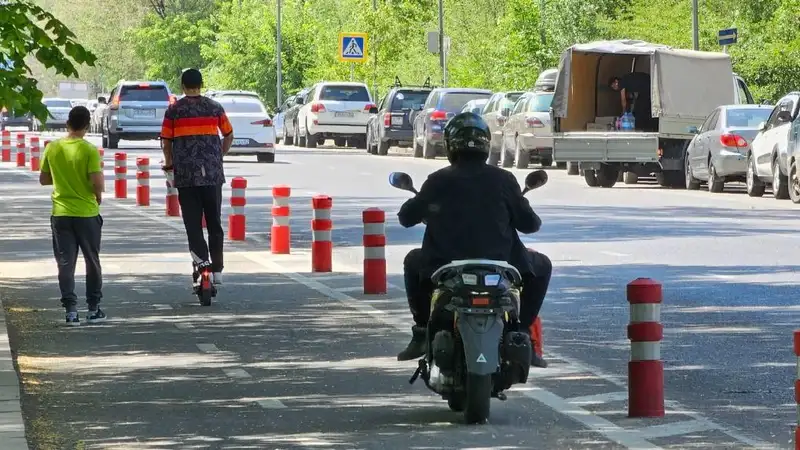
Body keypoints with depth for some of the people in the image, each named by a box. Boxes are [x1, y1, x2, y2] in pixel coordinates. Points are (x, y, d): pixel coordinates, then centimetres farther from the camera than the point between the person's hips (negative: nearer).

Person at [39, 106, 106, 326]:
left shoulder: (52, 149, -1)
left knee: (65, 263, 4)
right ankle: (93, 308, 18)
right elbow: (97, 182, -18)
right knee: (92, 262, 12)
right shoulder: (89, 150, -13)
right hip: (87, 213, -2)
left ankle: (70, 310, -3)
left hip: (60, 213, 2)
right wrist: (98, 196, 2)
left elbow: (43, 179, 7)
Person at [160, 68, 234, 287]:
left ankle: (200, 258, -19)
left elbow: (166, 140, 2)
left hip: (185, 173, -1)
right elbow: (229, 135, 12)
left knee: (192, 221, 1)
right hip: (212, 173, 2)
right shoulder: (215, 108, 5)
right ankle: (217, 269, 11)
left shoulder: (174, 110, 0)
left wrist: (169, 162, 18)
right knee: (214, 221, 10)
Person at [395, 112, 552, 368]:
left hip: (444, 268, 2)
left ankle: (422, 333, 26)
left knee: (413, 261, 33)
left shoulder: (437, 181, 0)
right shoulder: (503, 180, -2)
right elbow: (529, 224, 1)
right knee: (541, 265, 25)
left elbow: (407, 217, 10)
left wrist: (426, 208, 33)